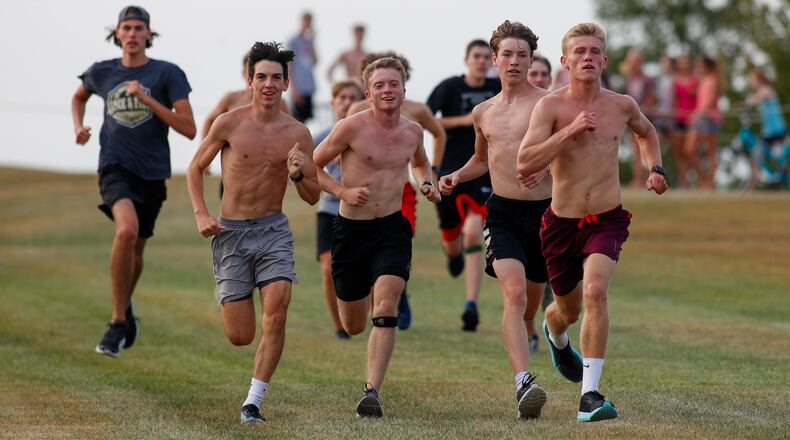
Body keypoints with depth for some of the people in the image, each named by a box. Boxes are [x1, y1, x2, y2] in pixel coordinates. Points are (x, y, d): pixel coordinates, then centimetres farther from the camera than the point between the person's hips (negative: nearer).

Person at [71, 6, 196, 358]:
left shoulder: (167, 74, -5)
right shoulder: (102, 73, 3)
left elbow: (189, 128, -12)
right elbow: (79, 97, 27)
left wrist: (147, 99, -19)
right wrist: (79, 127, 8)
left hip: (152, 173, 1)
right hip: (115, 167, -1)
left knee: (136, 249, 16)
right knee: (127, 229, -29)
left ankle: (125, 305, 48)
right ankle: (118, 322, -21)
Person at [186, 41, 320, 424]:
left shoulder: (297, 133, -1)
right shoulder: (229, 124, -6)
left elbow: (313, 197, 5)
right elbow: (195, 168, 7)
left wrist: (299, 175, -16)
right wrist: (201, 214, -6)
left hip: (274, 231, 1)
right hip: (231, 234, -1)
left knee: (276, 316, -18)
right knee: (240, 337, -1)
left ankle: (253, 402, -7)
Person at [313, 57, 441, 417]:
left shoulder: (412, 131, 5)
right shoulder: (352, 128, -10)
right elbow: (312, 166, -3)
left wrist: (427, 184, 7)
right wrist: (343, 191, -17)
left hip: (393, 227, 2)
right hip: (352, 229, -2)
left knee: (385, 307, -21)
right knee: (353, 326, 11)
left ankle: (372, 392, -22)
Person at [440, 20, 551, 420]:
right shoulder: (483, 112, 13)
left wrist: (547, 165, -21)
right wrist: (456, 177, 12)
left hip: (544, 210, -1)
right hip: (503, 212, 1)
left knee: (530, 303, 11)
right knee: (514, 293, -21)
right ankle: (524, 382, -33)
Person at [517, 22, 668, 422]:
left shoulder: (621, 105, 3)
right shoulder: (550, 106, -9)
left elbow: (646, 131, 28)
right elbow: (524, 165, -20)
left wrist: (655, 169, 12)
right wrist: (569, 131, -25)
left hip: (607, 220, 0)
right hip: (562, 222, 0)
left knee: (595, 291, -26)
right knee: (568, 309, 17)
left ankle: (590, 394, -23)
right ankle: (555, 334, 58)